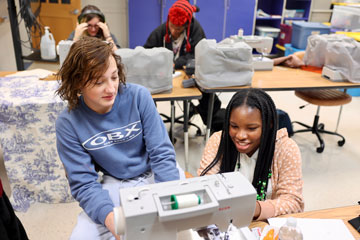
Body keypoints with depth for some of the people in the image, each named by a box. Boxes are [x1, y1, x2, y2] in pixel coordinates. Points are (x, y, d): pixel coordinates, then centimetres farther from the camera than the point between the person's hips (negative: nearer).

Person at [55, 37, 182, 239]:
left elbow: (162, 152, -13)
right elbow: (84, 182, -14)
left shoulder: (139, 96, -16)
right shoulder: (68, 123, -14)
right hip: (116, 184, 0)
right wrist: (109, 217, -32)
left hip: (156, 175, 0)